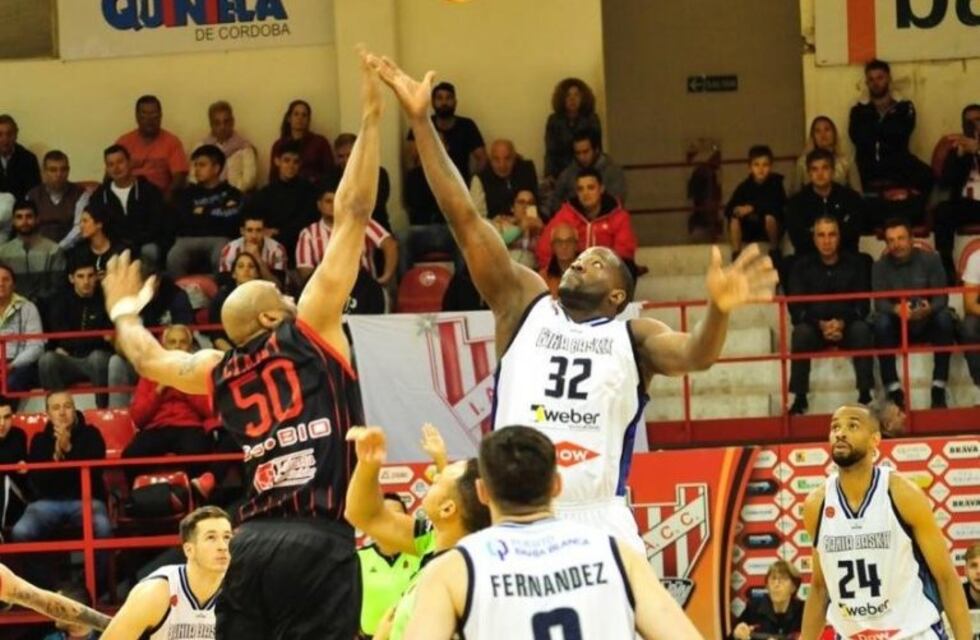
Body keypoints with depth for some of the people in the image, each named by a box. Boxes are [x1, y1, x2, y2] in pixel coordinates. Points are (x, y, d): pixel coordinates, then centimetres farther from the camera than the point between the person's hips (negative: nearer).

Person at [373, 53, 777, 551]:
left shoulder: (633, 337, 9)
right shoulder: (524, 303, 12)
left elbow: (695, 355, -12)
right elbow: (463, 217, 6)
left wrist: (718, 309, -35)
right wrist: (420, 121, 0)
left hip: (599, 521, -1)